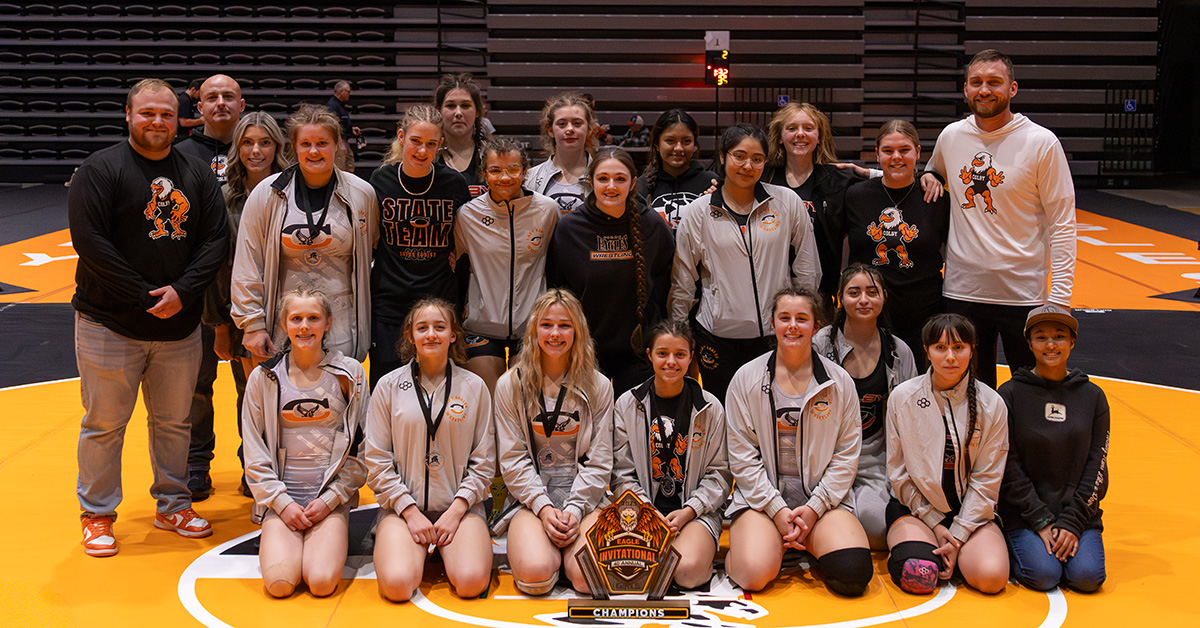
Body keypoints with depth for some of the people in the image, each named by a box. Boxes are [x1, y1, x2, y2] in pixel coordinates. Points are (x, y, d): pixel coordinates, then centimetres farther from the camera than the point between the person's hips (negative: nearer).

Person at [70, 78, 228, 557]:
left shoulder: (198, 175, 8)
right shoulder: (101, 169, -6)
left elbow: (215, 240, 4)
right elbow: (89, 241, -13)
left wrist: (182, 291, -11)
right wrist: (144, 297, -14)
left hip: (180, 325, 4)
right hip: (110, 324, -4)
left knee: (174, 421, 14)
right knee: (105, 423, 4)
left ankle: (173, 505, 28)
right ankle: (97, 515, 17)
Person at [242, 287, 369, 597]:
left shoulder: (350, 373, 1)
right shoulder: (264, 377, 2)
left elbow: (361, 446, 3)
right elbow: (255, 453, 4)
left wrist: (330, 499, -6)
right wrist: (282, 502, -6)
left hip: (333, 496, 0)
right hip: (280, 497, 1)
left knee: (322, 582, -22)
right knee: (280, 583, -21)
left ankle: (325, 544, 11)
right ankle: (276, 543, 12)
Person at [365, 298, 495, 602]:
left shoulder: (474, 387, 5)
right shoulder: (389, 386, 3)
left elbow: (483, 462, 5)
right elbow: (377, 461, 1)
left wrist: (457, 510, -8)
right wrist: (410, 511, -8)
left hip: (460, 506, 1)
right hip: (403, 505, 0)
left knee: (471, 582, -25)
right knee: (397, 584, -26)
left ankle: (447, 551, 10)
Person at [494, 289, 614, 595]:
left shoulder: (598, 386, 6)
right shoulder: (510, 385, 4)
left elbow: (599, 460, 3)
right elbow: (512, 459, 0)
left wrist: (575, 508, -11)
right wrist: (543, 507, -13)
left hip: (585, 496, 1)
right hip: (530, 497, 0)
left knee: (589, 577, -27)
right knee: (535, 574, -29)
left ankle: (568, 546, 8)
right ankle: (550, 547, 6)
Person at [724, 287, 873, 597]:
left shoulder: (840, 382, 5)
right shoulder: (746, 379, 2)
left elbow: (846, 455, 4)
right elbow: (742, 457, 0)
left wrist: (814, 507, -9)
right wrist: (777, 510, -10)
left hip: (825, 496, 2)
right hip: (760, 495, -1)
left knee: (853, 572, -24)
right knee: (754, 574, -28)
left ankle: (808, 543, 8)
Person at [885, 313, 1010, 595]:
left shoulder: (991, 404, -4)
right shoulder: (902, 397, -5)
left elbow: (987, 479, -4)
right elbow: (898, 472, 0)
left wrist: (958, 535, -12)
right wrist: (935, 524, -6)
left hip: (971, 509, 1)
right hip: (915, 507, -1)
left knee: (991, 577, -26)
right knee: (918, 576, -29)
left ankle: (958, 551, 7)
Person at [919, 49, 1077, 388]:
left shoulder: (1042, 143, -6)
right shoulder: (950, 137, 5)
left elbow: (1062, 224, -6)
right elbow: (936, 172, 28)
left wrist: (1060, 298, -12)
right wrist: (928, 177, 2)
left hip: (1024, 293, -3)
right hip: (962, 290, 3)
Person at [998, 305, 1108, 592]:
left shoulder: (1092, 396, 5)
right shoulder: (1010, 394, -3)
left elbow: (1096, 465, 3)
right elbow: (1009, 467, -5)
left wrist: (1073, 522, -8)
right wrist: (1041, 520, -12)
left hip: (1079, 512, 2)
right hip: (1024, 514, -2)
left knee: (1086, 576, -19)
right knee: (1043, 574, -23)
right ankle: (1013, 547, 8)